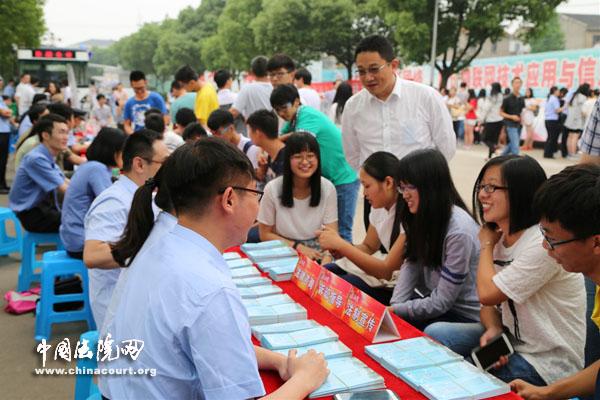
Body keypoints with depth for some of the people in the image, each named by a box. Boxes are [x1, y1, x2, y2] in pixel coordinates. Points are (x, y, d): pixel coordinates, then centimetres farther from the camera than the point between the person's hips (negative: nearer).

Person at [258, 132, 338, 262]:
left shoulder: (327, 188, -8)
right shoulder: (273, 189, -12)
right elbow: (265, 234, -3)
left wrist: (327, 258, -28)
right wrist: (298, 247, -13)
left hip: (315, 253, 2)